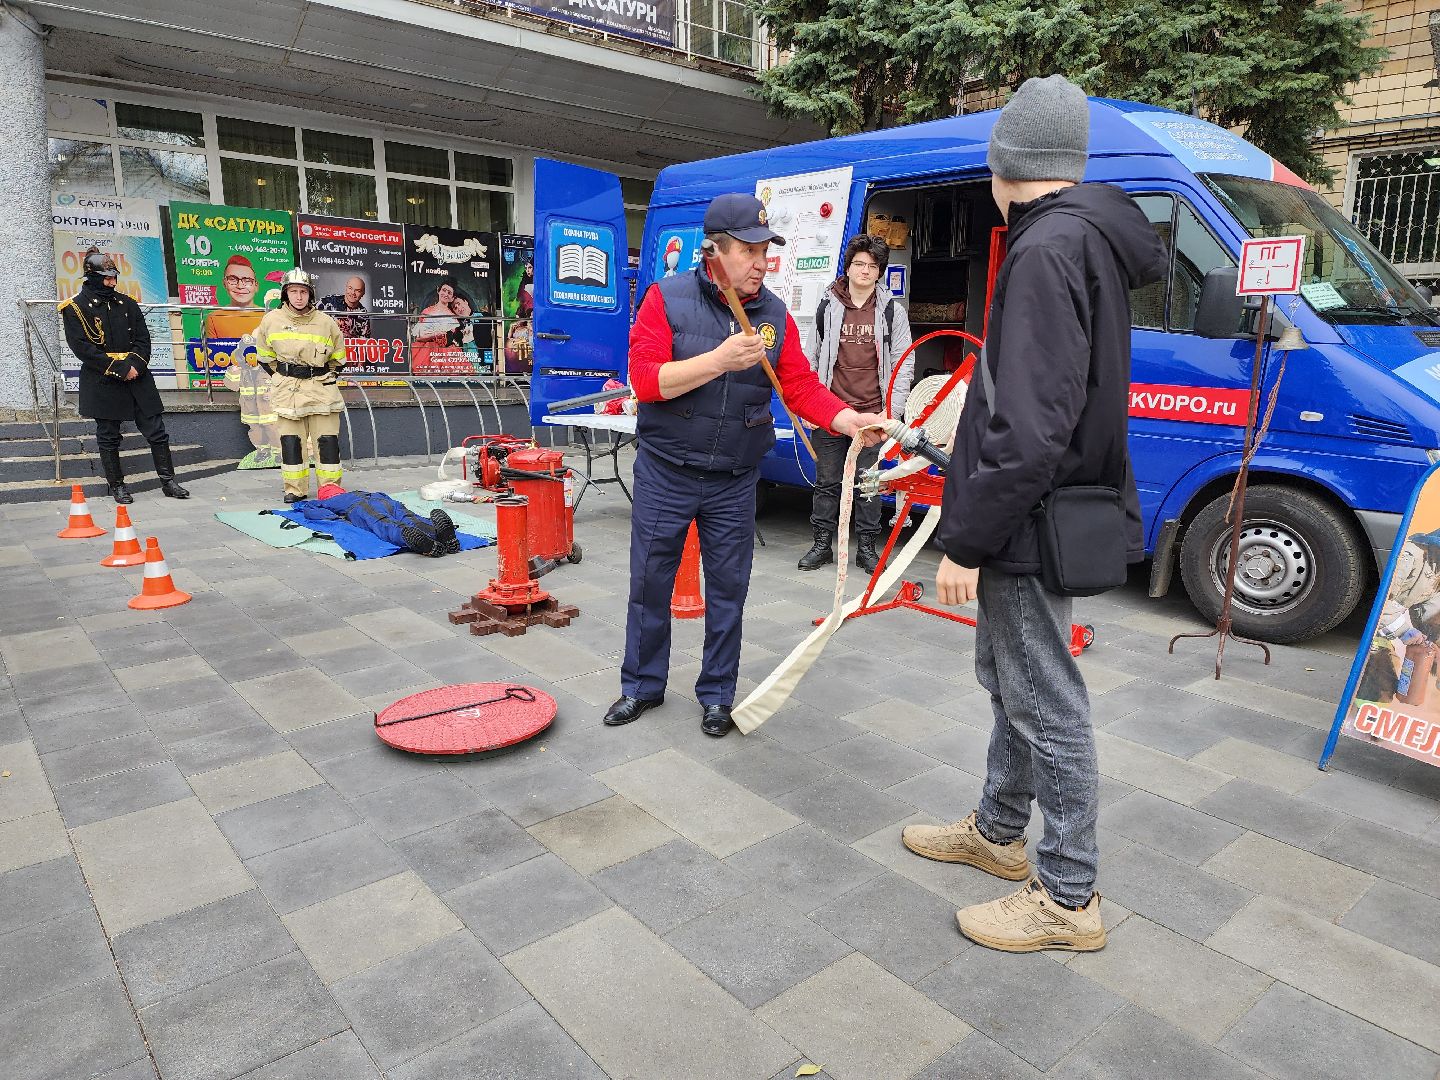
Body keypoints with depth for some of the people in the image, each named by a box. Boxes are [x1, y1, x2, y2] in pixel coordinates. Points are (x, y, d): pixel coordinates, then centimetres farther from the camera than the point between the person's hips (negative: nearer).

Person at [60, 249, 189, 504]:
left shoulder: (127, 304, 11)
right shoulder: (76, 308, -2)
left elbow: (143, 339, 7)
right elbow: (83, 348, -10)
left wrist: (135, 364, -11)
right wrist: (120, 368, -16)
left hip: (136, 377, 4)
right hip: (103, 383, -3)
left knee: (156, 431, 1)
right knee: (108, 437, 5)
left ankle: (168, 482, 8)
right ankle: (116, 485, 17)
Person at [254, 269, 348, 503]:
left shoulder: (325, 322, 1)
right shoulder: (271, 320, 2)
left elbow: (338, 358, 15)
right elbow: (265, 355, 16)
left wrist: (329, 377, 10)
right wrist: (280, 376, 13)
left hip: (321, 389, 0)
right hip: (287, 391, 1)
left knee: (327, 439, -1)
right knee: (291, 440, 3)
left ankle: (331, 488, 9)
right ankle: (295, 489, 13)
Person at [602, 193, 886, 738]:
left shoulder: (775, 315, 1)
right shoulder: (666, 297, -8)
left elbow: (802, 386, -5)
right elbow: (645, 380, -18)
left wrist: (849, 419, -22)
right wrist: (720, 359, -26)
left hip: (734, 480, 2)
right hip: (665, 472, -2)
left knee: (727, 590, 9)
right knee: (650, 583, 10)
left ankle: (717, 694, 27)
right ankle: (642, 685, 29)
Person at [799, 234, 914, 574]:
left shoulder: (892, 311, 5)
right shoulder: (828, 307, 7)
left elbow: (904, 364, 5)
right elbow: (813, 359, 12)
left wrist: (892, 411, -3)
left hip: (873, 415, -1)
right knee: (827, 482, 7)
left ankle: (866, 547, 16)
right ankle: (822, 544, 18)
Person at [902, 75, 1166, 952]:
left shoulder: (1048, 249, -19)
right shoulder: (1092, 237, 13)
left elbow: (1029, 428, -27)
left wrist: (967, 540, -21)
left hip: (1031, 523, -10)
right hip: (1051, 511, 10)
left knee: (1047, 704, 1)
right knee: (1012, 679, 21)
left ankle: (1070, 898, 18)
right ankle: (998, 831, 39)